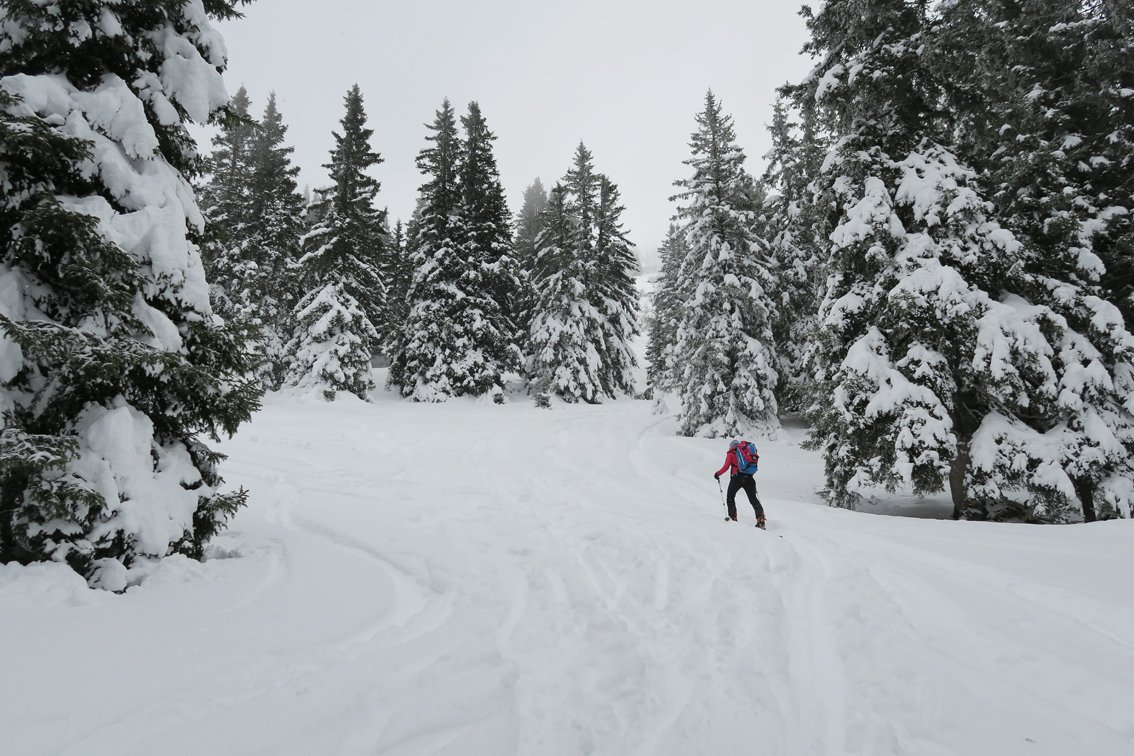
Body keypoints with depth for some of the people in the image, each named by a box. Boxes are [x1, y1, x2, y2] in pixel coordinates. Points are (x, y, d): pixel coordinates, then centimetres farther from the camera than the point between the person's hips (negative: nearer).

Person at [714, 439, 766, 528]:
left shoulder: (731, 454, 6)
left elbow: (726, 467, 0)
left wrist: (717, 474, 14)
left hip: (737, 478, -4)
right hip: (749, 478, 4)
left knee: (730, 497, 14)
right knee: (753, 499, 3)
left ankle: (733, 517, 9)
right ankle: (760, 519, -12)